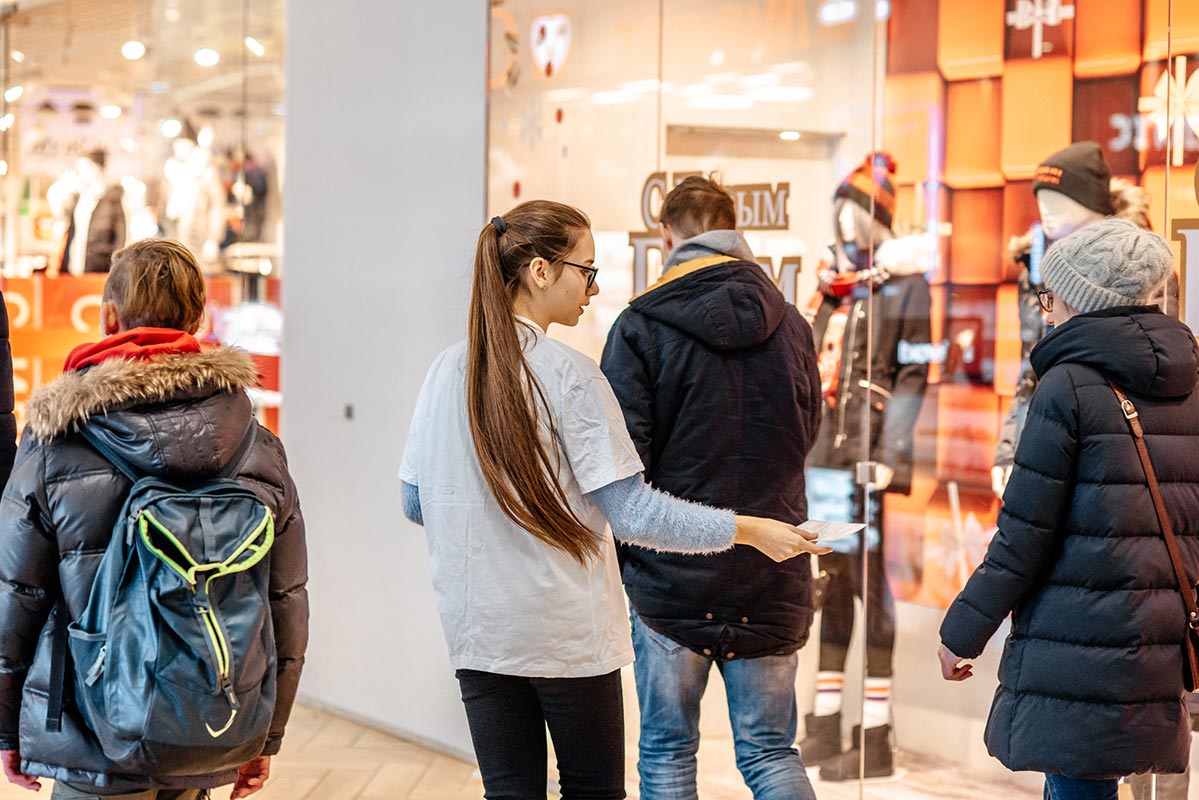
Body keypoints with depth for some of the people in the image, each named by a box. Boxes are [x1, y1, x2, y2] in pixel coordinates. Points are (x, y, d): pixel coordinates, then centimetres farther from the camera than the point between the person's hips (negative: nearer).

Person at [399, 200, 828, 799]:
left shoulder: (446, 370, 3)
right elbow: (633, 514, -15)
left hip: (477, 632, 5)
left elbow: (416, 502, 9)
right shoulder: (567, 375, -13)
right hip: (568, 632, -4)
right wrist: (748, 530, -9)